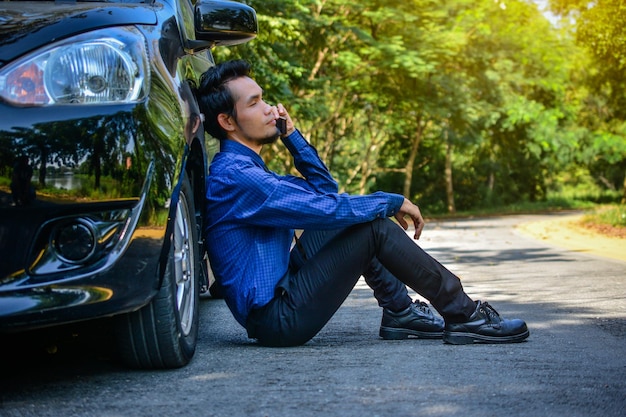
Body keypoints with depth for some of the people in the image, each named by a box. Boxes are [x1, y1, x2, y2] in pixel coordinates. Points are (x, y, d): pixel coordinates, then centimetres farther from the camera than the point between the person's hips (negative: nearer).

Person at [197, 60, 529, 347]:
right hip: (279, 318, -11)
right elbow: (325, 208, -22)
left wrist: (292, 136, 8)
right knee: (375, 227, -15)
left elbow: (324, 189, 19)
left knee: (358, 216, 15)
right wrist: (394, 202, -9)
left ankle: (399, 312, 12)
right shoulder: (232, 175, -19)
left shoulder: (243, 168, 14)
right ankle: (463, 315, -5)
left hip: (282, 288, 11)